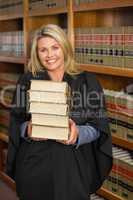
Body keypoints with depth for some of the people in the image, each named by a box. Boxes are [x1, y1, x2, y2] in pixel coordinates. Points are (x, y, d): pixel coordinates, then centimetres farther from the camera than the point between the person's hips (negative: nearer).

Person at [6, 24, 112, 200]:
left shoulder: (87, 81, -2)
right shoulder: (27, 81, 2)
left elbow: (98, 126, -2)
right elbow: (16, 122, 5)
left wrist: (78, 133, -22)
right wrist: (28, 129, -17)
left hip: (73, 166, -1)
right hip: (34, 165, 1)